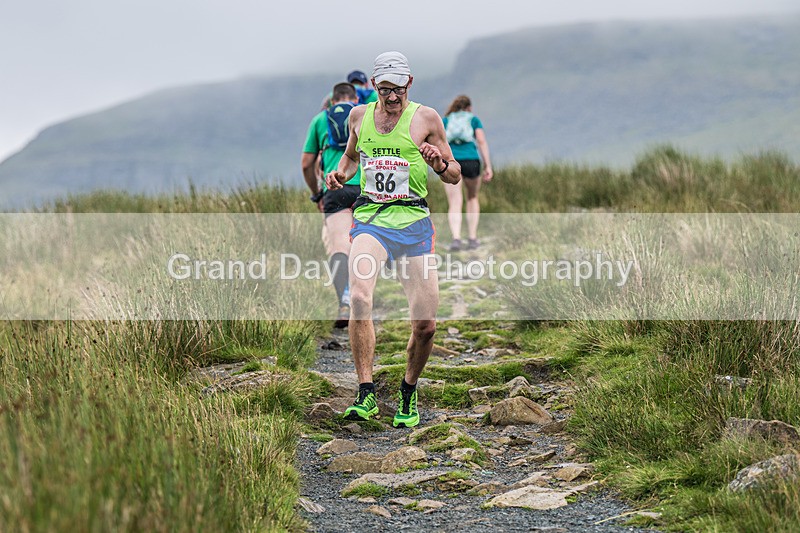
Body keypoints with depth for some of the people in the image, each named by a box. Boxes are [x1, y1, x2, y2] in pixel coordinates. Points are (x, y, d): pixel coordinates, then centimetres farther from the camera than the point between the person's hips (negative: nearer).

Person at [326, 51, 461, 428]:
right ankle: (366, 395, -24)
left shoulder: (426, 118, 2)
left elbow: (455, 176, 7)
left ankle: (408, 394, 24)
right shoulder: (359, 115, 10)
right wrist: (340, 173, 8)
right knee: (359, 297, -27)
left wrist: (440, 164, -15)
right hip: (369, 217, 1)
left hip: (413, 220, -1)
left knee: (426, 324, -3)